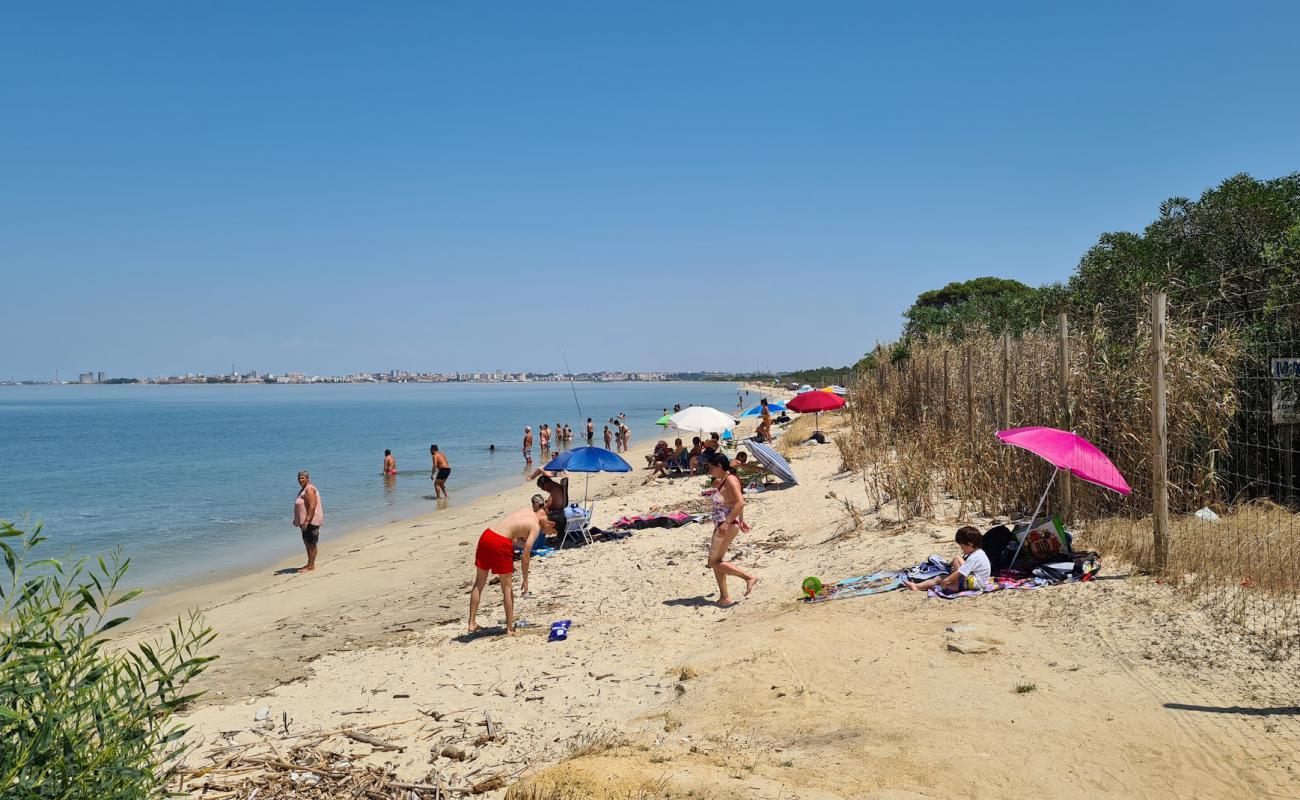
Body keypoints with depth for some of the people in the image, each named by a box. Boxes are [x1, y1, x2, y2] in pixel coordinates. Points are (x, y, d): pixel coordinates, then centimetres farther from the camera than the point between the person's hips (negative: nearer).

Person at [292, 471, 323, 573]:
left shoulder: (309, 489, -15)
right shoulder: (303, 489, 17)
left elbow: (312, 506, -24)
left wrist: (307, 520, -27)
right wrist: (296, 520, 23)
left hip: (311, 521, -11)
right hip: (305, 521, 11)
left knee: (311, 543, -4)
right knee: (307, 543, 15)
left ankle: (311, 565, 1)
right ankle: (309, 564, 23)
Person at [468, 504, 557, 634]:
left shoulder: (528, 511, 18)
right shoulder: (536, 527, -3)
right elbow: (525, 556, -6)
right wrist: (525, 580, 2)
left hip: (486, 535, 7)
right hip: (501, 543, -7)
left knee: (479, 584, 16)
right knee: (508, 588, 8)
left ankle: (472, 624, 16)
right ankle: (510, 628, 12)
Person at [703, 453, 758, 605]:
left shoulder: (730, 480, -15)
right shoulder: (723, 481, 15)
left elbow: (740, 503, -25)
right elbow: (738, 502, 27)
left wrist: (727, 523, -27)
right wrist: (741, 520, 32)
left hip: (728, 526, -11)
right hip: (721, 526, 11)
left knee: (714, 562, -7)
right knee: (715, 562, 12)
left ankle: (749, 577, -5)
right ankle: (724, 597, 14)